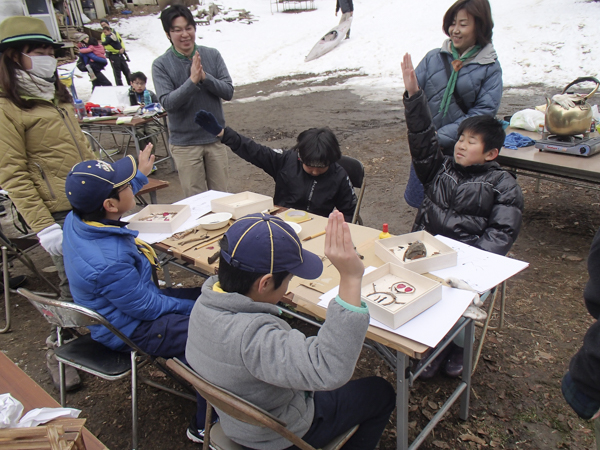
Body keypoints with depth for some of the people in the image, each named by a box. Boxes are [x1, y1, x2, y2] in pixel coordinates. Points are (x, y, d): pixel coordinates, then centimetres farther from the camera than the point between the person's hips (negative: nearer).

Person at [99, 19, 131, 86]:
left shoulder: (115, 32, 10)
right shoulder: (103, 35, -5)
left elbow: (121, 40, 14)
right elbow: (106, 46, -14)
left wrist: (123, 48, -6)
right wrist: (118, 50, -16)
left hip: (120, 54, 5)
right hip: (113, 56, -5)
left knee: (127, 71, 12)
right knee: (117, 73, -3)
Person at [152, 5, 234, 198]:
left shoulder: (212, 55, -1)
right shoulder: (161, 64, -7)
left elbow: (228, 91, -6)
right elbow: (167, 103, -16)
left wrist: (205, 77, -21)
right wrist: (192, 81, -27)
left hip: (215, 138, 2)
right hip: (184, 143, -2)